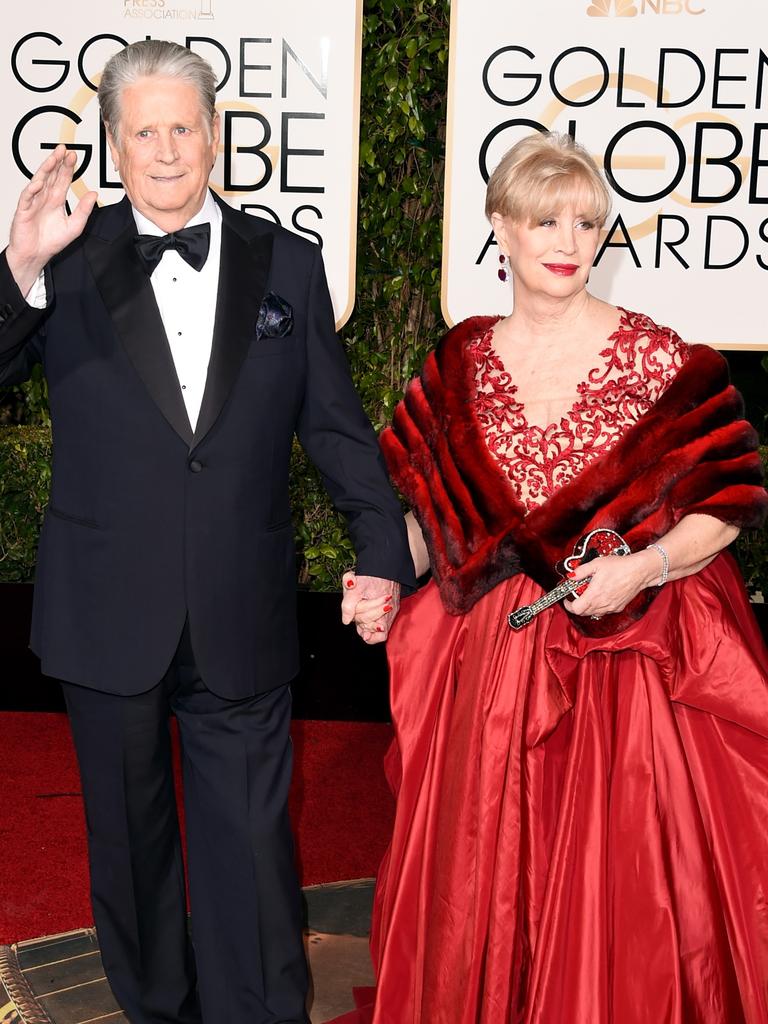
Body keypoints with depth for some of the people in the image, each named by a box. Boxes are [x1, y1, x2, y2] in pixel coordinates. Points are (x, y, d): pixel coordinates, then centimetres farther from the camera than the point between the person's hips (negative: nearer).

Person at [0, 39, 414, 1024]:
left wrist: (381, 551, -4)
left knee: (250, 842, 6)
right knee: (128, 834, 19)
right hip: (108, 612, 1)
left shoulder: (287, 264, 2)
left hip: (242, 619, 0)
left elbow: (336, 424, 4)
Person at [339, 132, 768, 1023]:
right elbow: (425, 507, 12)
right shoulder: (459, 364, 4)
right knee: (485, 878, 13)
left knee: (617, 885, 4)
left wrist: (642, 567, -19)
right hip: (491, 660, 3)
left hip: (627, 657, -3)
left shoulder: (656, 360, -6)